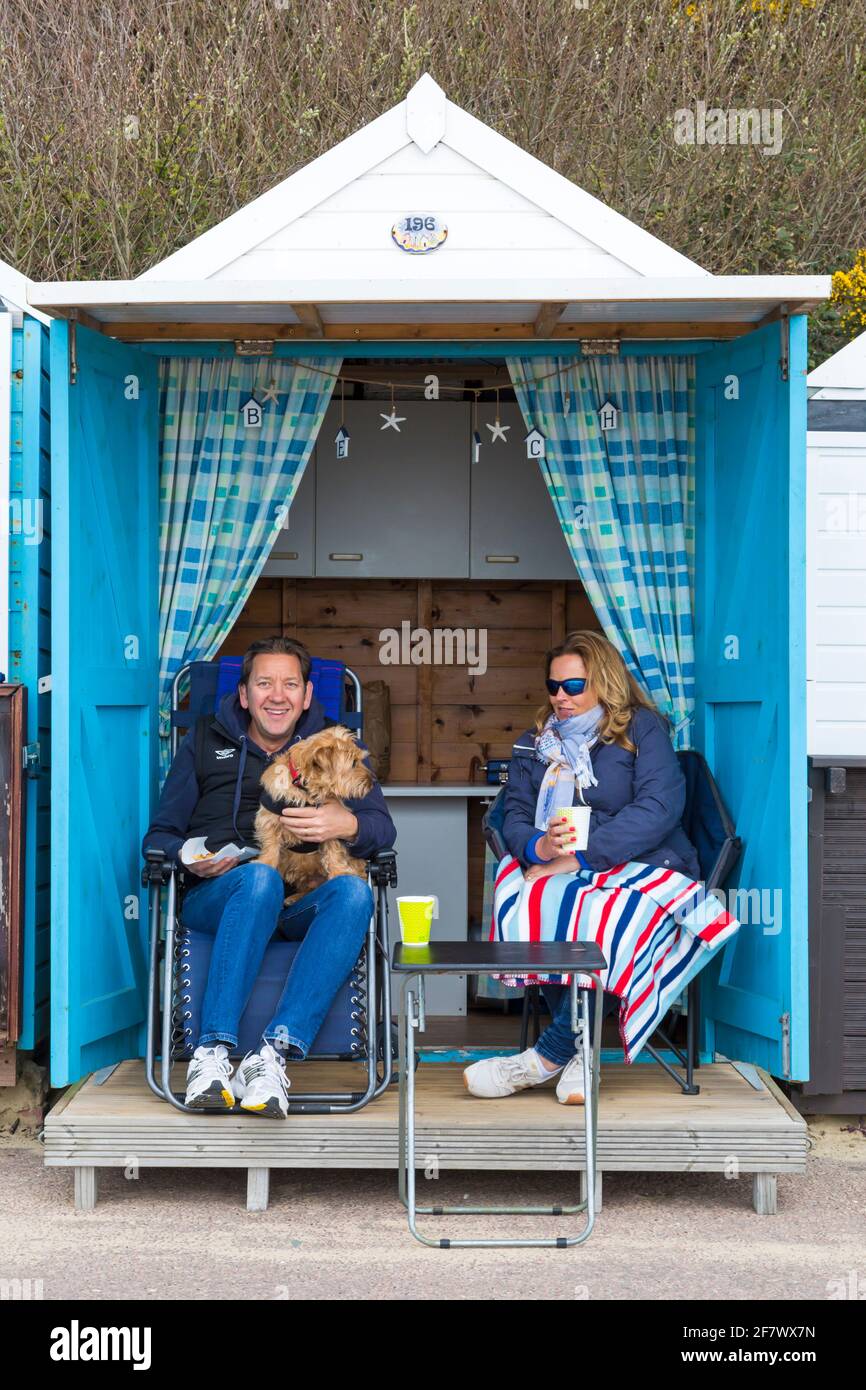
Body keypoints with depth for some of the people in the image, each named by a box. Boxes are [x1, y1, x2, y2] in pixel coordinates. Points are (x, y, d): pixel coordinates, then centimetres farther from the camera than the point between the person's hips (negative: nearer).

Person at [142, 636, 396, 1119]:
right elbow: (159, 836, 14)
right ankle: (213, 1053, -42)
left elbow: (383, 829, 4)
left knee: (354, 892, -33)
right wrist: (190, 858, -11)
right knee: (260, 877, -37)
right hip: (216, 897, -1)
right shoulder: (206, 742, 18)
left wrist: (348, 825, -20)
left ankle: (276, 1051, -42)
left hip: (303, 905, 1)